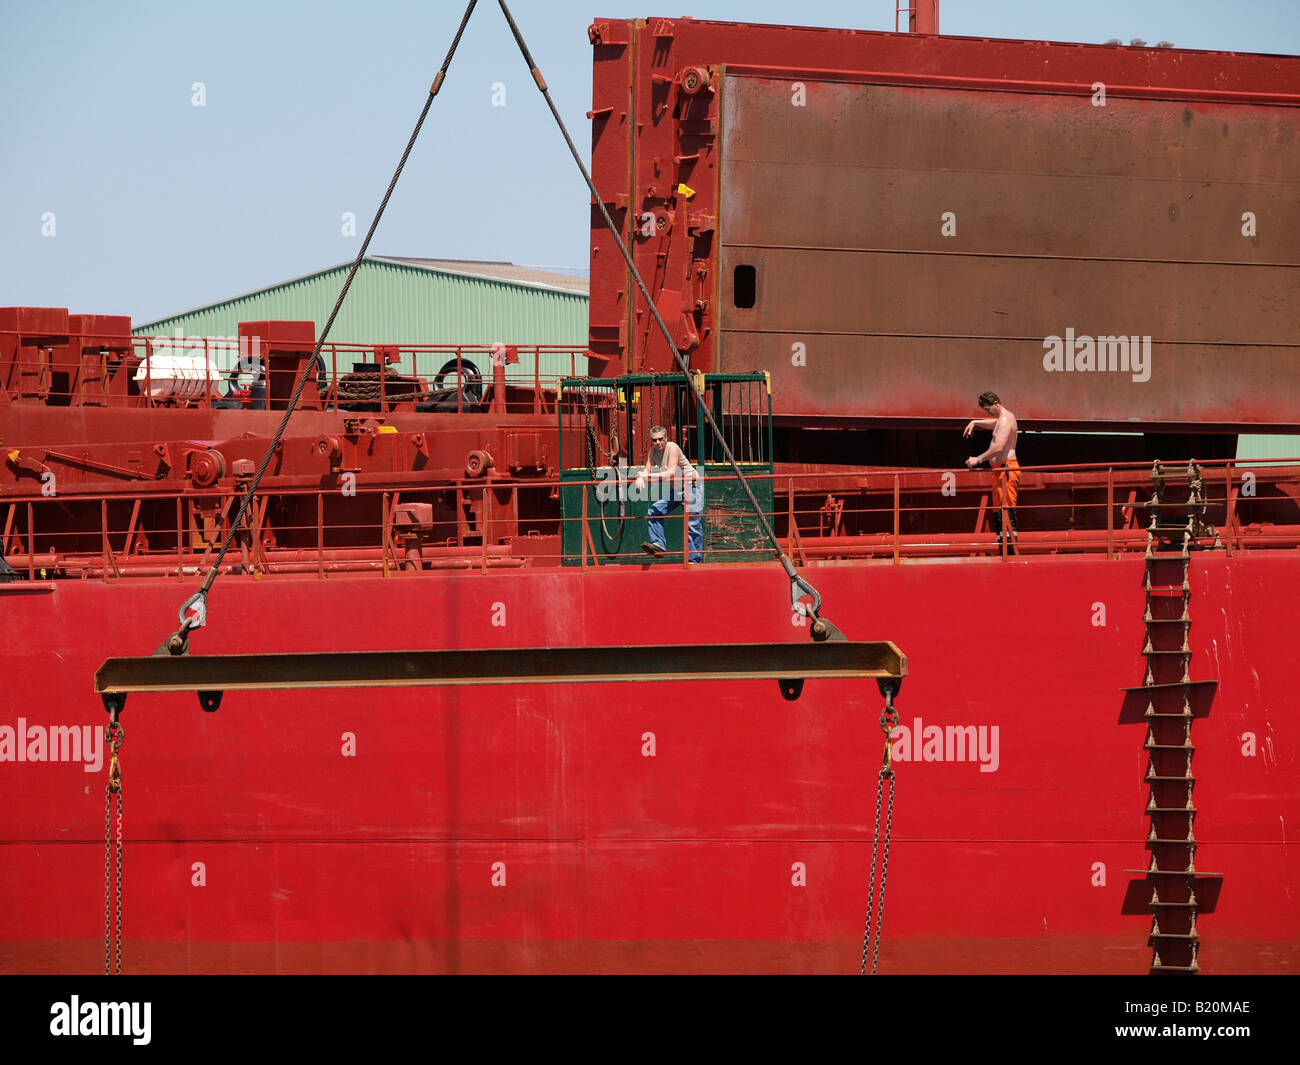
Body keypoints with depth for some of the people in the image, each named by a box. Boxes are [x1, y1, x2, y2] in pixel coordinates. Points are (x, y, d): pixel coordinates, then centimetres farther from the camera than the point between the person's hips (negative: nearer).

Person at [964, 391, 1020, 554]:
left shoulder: (1005, 420, -13)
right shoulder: (1003, 418, 18)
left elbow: (999, 448, -24)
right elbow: (993, 424, 45)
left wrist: (979, 459, -19)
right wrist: (975, 423, 33)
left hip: (1006, 468, -11)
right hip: (1000, 470, 11)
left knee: (1007, 508, -15)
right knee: (998, 510, 11)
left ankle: (1012, 550, -21)